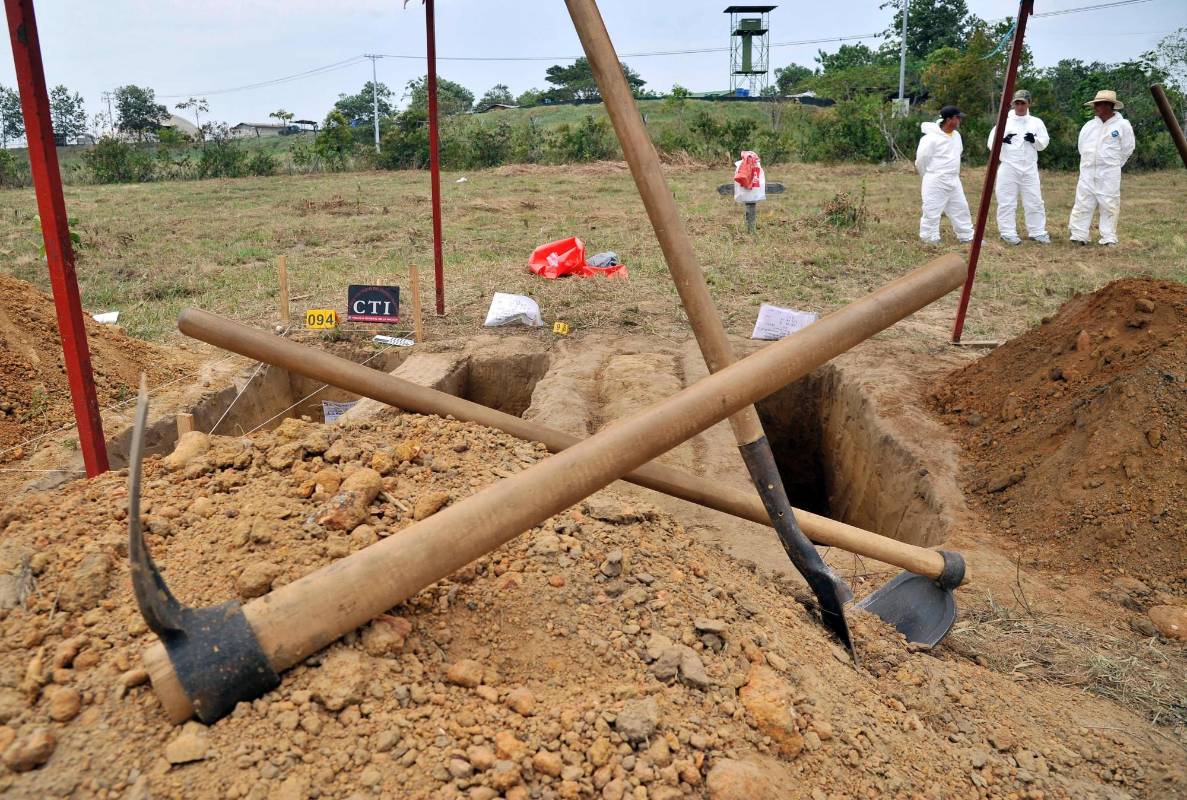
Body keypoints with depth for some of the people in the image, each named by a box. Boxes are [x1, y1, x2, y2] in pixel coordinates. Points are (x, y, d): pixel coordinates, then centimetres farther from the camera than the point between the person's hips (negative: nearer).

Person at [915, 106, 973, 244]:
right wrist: (930, 176, 2)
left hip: (953, 180, 8)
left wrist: (952, 173, 20)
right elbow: (921, 159, -12)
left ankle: (967, 237, 24)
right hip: (936, 181, -8)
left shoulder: (956, 135, 8)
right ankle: (930, 240, 7)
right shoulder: (932, 137, -18)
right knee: (932, 211, -2)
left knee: (961, 207, 14)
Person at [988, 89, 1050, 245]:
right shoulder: (1005, 121, 3)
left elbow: (1044, 144, 7)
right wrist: (1002, 140, -24)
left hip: (1029, 168, 2)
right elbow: (991, 143, -3)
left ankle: (1037, 232, 15)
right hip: (1008, 168, -2)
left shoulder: (1036, 122, 8)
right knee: (1007, 202, 0)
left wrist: (1034, 140, -14)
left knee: (1034, 201, 6)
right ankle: (1008, 233, 8)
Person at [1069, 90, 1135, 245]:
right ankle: (1078, 236, 6)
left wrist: (1112, 165, 8)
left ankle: (1109, 238, 5)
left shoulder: (1122, 125, -4)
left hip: (1109, 174, -4)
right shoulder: (1089, 125, 7)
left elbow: (1127, 149, 3)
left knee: (1109, 206, 0)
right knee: (1082, 204, 1)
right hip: (1087, 172, 4)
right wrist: (1089, 163, 16)